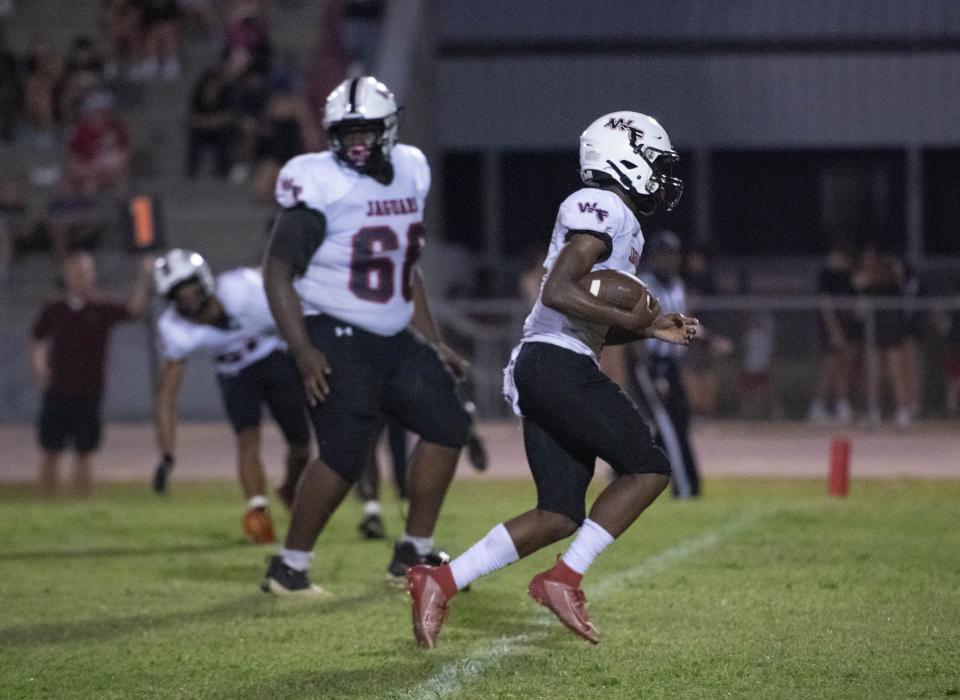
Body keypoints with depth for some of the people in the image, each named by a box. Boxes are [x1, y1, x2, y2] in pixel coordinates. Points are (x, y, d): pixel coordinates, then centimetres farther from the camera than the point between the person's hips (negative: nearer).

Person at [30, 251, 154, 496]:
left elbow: (134, 309, -17)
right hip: (57, 392, 1)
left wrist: (144, 278, -29)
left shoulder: (102, 309, -1)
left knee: (84, 453, 2)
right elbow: (37, 342, 16)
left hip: (88, 394, -1)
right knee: (51, 452, 4)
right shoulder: (54, 311, 4)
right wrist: (41, 372, 3)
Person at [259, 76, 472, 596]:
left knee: (447, 425, 2)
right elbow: (277, 269, -14)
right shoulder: (321, 187, -14)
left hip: (393, 338, 8)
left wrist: (432, 342, 17)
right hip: (335, 339, -8)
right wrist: (303, 351, -23)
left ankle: (413, 556, 11)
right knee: (345, 455, -15)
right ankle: (288, 567, -1)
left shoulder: (408, 175, 8)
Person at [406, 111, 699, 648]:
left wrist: (653, 329, 15)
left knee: (560, 516, 5)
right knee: (649, 468, -7)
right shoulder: (604, 210, -9)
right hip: (559, 366, -10)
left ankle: (440, 582, 1)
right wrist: (627, 318, -16)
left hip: (542, 368, 10)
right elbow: (559, 292, -20)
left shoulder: (610, 217, 24)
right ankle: (564, 580, -9)